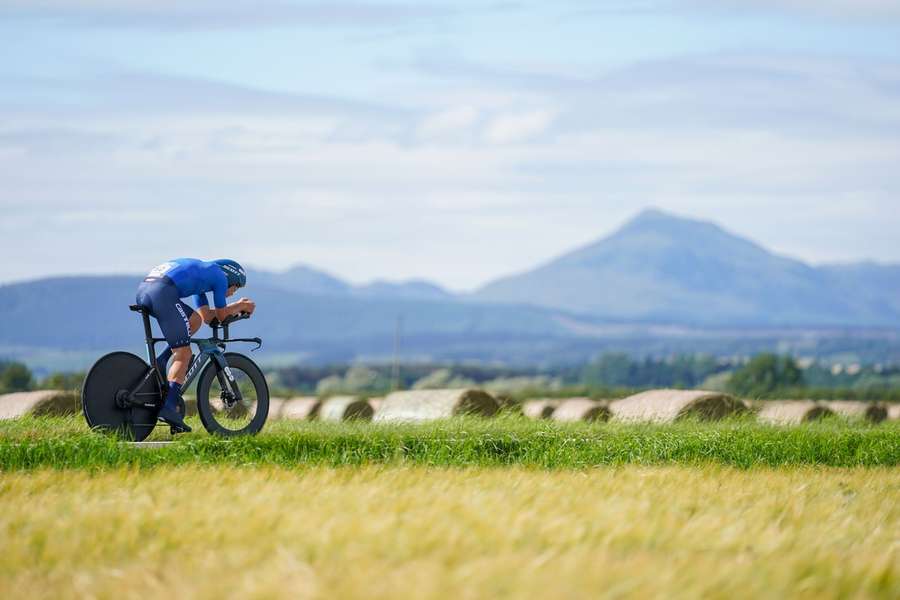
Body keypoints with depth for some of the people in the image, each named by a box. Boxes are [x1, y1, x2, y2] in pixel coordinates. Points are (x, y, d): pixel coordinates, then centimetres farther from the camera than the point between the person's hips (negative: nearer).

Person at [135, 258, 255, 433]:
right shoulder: (220, 276, 14)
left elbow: (207, 317, 38)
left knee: (195, 320, 24)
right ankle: (169, 407, -19)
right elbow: (221, 316, 21)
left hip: (142, 290, 8)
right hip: (162, 292, -8)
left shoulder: (202, 271, 37)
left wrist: (238, 306, 41)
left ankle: (161, 363, 9)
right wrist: (241, 306, 38)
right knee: (183, 353, -5)